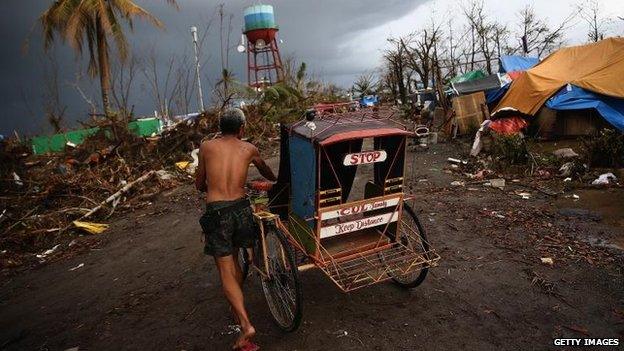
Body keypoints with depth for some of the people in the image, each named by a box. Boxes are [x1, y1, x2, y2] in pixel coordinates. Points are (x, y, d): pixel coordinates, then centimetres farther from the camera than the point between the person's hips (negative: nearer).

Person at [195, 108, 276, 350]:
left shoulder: (207, 146, 3)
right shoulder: (249, 149, 6)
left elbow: (199, 184, 10)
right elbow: (266, 172, 25)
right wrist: (276, 180, 47)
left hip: (216, 212, -2)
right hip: (241, 208, 3)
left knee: (226, 271, 4)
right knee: (233, 259, 25)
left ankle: (245, 325, -3)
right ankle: (238, 305, 41)